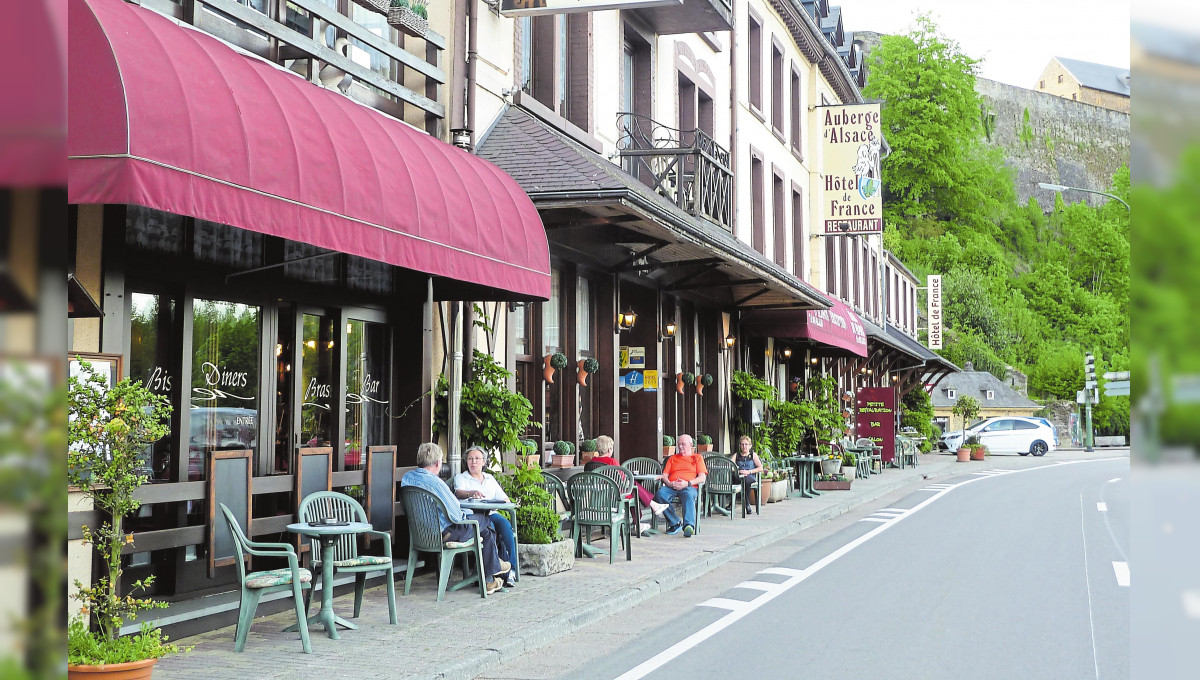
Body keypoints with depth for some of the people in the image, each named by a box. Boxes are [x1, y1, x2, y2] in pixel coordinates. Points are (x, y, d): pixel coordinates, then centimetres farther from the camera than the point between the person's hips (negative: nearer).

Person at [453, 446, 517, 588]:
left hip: (492, 514, 3)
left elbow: (505, 499, 18)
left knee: (505, 524, -31)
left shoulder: (490, 479, 25)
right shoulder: (461, 478, 13)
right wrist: (471, 493, -35)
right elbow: (459, 492, -11)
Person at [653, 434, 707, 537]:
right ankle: (675, 523, -25)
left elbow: (702, 477, 7)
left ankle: (689, 525, -56)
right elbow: (664, 475, 20)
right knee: (660, 494, -32)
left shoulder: (697, 458, 21)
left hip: (689, 487, -3)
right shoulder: (672, 458, 31)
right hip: (671, 487, 3)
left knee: (689, 495, -40)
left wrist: (687, 483, -11)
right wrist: (670, 484, -5)